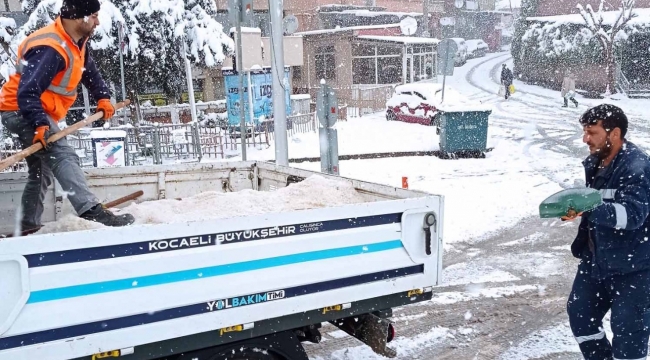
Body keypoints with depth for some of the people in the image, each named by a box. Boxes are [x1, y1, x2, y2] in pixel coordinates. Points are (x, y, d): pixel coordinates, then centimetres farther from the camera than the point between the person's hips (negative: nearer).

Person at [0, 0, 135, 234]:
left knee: (41, 172, 17)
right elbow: (27, 91, -31)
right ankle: (90, 211, -38)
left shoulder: (77, 43, 5)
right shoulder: (50, 48, -27)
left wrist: (102, 97, 7)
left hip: (38, 114, 11)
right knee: (62, 156, -27)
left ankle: (28, 225, 28)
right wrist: (40, 124, -40)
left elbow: (89, 71, 21)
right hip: (20, 111, -11)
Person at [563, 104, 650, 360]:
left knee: (628, 330, -2)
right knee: (579, 312, 14)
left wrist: (588, 209, -46)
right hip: (597, 259, 9)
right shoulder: (595, 162, 5)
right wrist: (574, 204, 5)